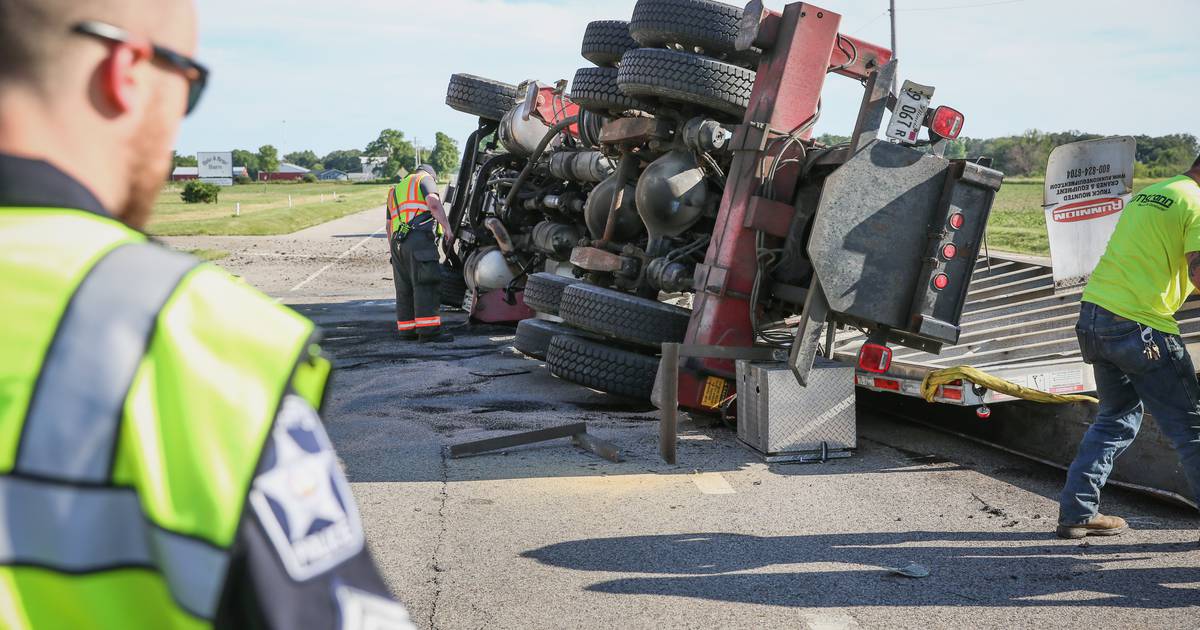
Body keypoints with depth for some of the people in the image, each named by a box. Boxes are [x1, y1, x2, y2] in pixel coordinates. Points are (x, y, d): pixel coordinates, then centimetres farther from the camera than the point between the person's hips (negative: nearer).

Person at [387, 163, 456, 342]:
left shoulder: (395, 190, 33)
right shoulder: (425, 178, 11)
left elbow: (389, 226, 32)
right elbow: (434, 203, -10)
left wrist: (394, 250, 36)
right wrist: (447, 229, -13)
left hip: (398, 241, 8)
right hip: (420, 238, -8)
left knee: (405, 288, 12)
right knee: (425, 285, -11)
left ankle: (407, 330, 15)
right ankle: (428, 330, -17)